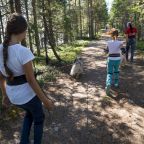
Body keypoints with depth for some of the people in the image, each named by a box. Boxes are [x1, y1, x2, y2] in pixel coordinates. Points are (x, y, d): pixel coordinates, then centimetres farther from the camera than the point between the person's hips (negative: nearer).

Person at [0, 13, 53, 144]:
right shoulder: (23, 51, -26)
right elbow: (31, 80, -23)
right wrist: (45, 100, -12)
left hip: (13, 95, 6)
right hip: (28, 95, -6)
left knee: (30, 113, 36)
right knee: (39, 118, 26)